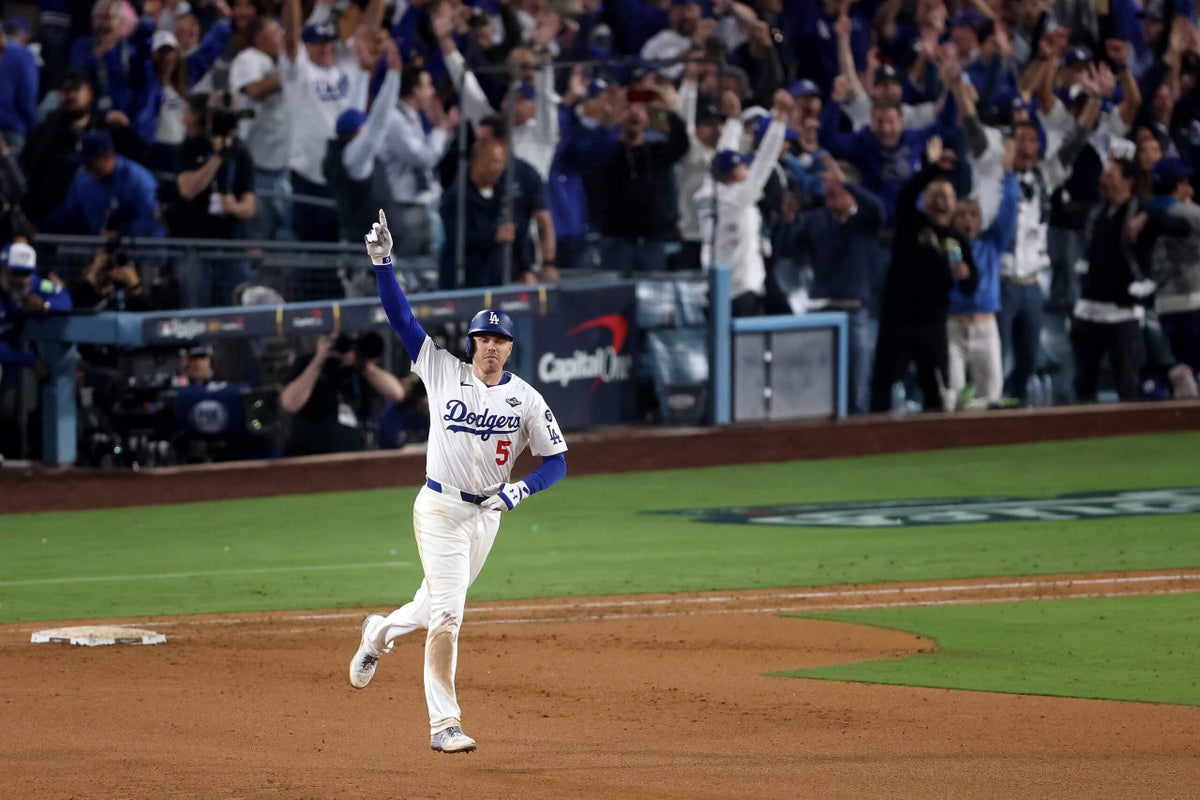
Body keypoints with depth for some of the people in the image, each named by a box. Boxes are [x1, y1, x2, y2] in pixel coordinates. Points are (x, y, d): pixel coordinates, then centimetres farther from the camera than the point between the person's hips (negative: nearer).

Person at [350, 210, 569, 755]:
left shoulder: (526, 399, -1)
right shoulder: (443, 371, -4)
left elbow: (556, 460, -1)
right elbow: (401, 317, -7)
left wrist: (520, 489, -18)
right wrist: (382, 262, -17)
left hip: (487, 514, 3)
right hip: (440, 509, -3)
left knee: (438, 604, 16)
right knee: (446, 615, -11)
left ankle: (382, 633, 49)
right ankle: (444, 724, -9)